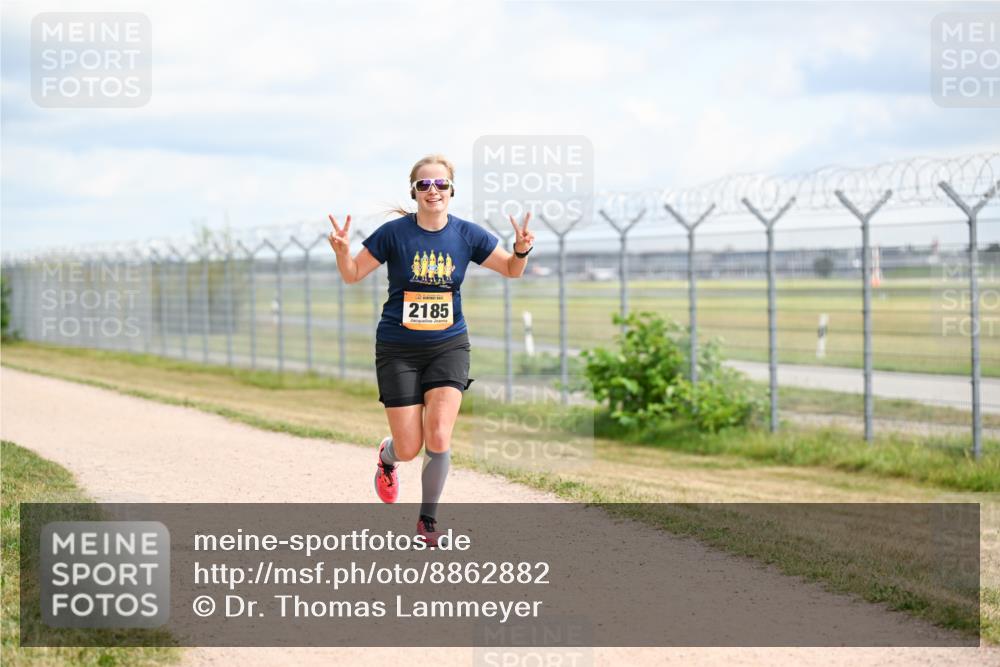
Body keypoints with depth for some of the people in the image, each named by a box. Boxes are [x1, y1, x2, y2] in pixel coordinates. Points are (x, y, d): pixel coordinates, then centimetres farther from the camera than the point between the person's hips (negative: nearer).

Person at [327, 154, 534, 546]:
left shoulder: (467, 235, -3)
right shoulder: (394, 233, -9)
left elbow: (511, 270, 9)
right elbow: (352, 275, -1)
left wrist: (521, 250, -13)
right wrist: (342, 252, -22)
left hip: (448, 346, 1)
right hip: (398, 349, -1)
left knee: (438, 437, -16)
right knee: (409, 449, -2)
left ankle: (428, 520, 7)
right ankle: (387, 456, 39)